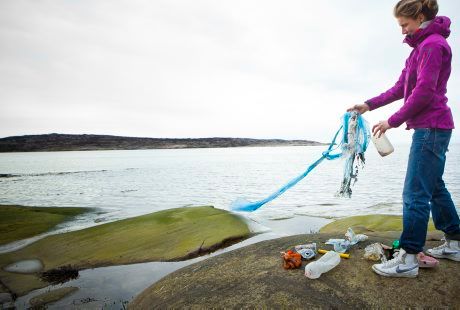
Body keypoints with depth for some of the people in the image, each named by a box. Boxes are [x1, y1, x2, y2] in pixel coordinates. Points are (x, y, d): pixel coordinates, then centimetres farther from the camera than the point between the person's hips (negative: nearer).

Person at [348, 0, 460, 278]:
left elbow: (423, 92, -19)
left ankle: (408, 259, -3)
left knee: (415, 193, -10)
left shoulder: (432, 44, -11)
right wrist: (369, 105, 12)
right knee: (434, 187, 17)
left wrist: (393, 121, -15)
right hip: (431, 129, 11)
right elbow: (400, 88, 18)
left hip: (431, 128, -11)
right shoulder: (422, 46, 20)